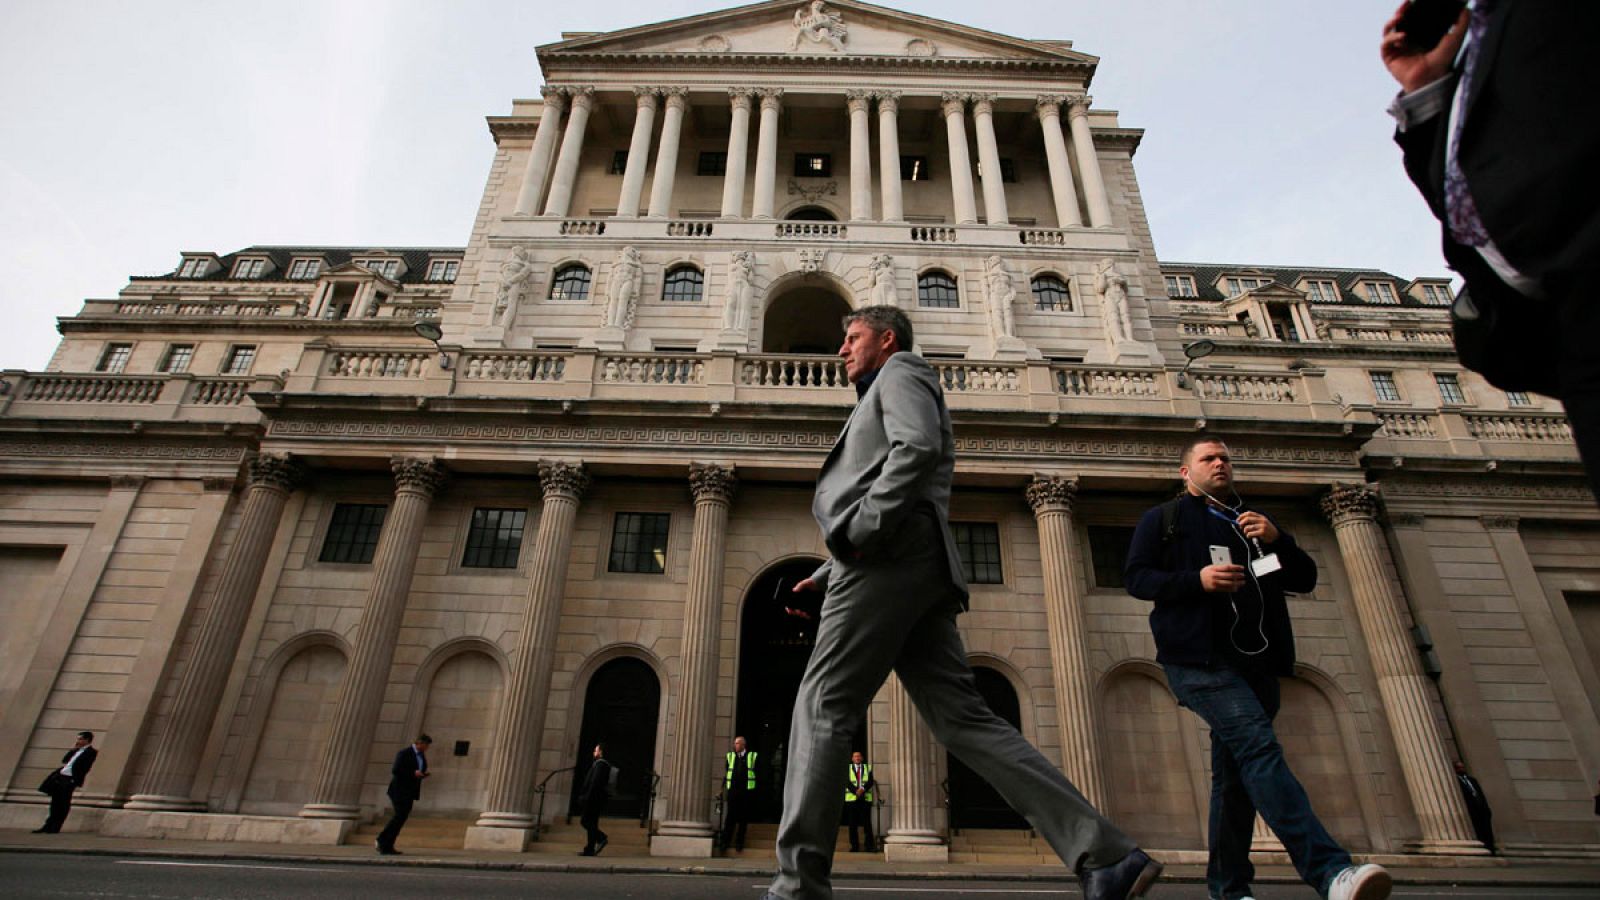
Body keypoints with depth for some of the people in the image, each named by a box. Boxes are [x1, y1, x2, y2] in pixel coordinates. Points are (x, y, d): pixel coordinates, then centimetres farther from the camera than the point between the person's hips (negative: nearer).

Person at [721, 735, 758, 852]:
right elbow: (725, 773, 13)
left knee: (743, 818, 3)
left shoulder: (752, 756, 5)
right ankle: (725, 842, 6)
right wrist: (723, 787, 4)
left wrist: (754, 793, 1)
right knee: (729, 816, 0)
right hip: (732, 790, 1)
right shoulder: (730, 756, 13)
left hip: (746, 791, -1)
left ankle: (739, 843, 12)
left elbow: (756, 774, 5)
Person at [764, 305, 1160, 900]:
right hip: (916, 570, 9)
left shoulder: (900, 371, 8)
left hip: (889, 559, -9)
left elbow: (918, 447, -15)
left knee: (823, 708, -7)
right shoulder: (878, 404, 35)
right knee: (963, 720, 0)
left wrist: (863, 529, -17)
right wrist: (824, 576, 23)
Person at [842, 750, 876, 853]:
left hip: (865, 798, 0)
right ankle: (855, 846, 6)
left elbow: (871, 781, 2)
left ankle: (870, 846, 1)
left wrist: (863, 789, -14)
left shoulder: (868, 768, 13)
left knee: (867, 823, -2)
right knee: (853, 824, 0)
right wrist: (856, 791, -15)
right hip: (851, 798, 0)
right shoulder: (847, 768, 10)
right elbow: (847, 782, -2)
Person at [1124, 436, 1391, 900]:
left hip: (1256, 660, 6)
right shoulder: (1164, 518, 11)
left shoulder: (1255, 524, 27)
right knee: (1259, 746, -24)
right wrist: (1196, 579, -15)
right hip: (1200, 657, -5)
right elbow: (1135, 577, 0)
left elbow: (1306, 579, 18)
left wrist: (1277, 540, -1)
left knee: (1236, 771, 8)